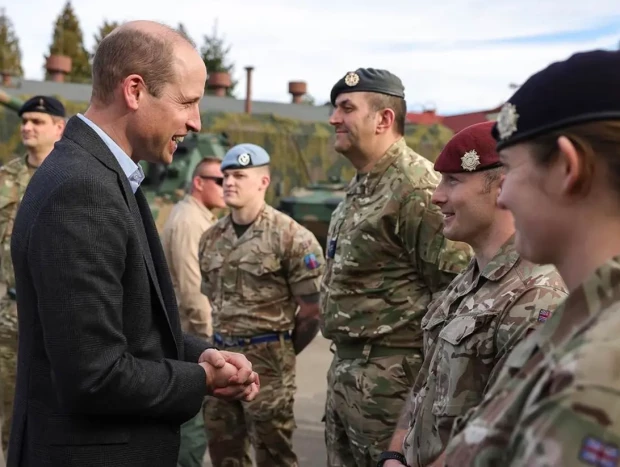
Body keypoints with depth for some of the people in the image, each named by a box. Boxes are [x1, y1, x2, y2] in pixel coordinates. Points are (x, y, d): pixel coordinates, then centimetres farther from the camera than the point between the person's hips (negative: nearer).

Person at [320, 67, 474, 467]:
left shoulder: (418, 187, -17)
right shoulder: (361, 186, 14)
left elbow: (456, 289, -19)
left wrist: (427, 369, -16)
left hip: (388, 374, -10)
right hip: (346, 366, 10)